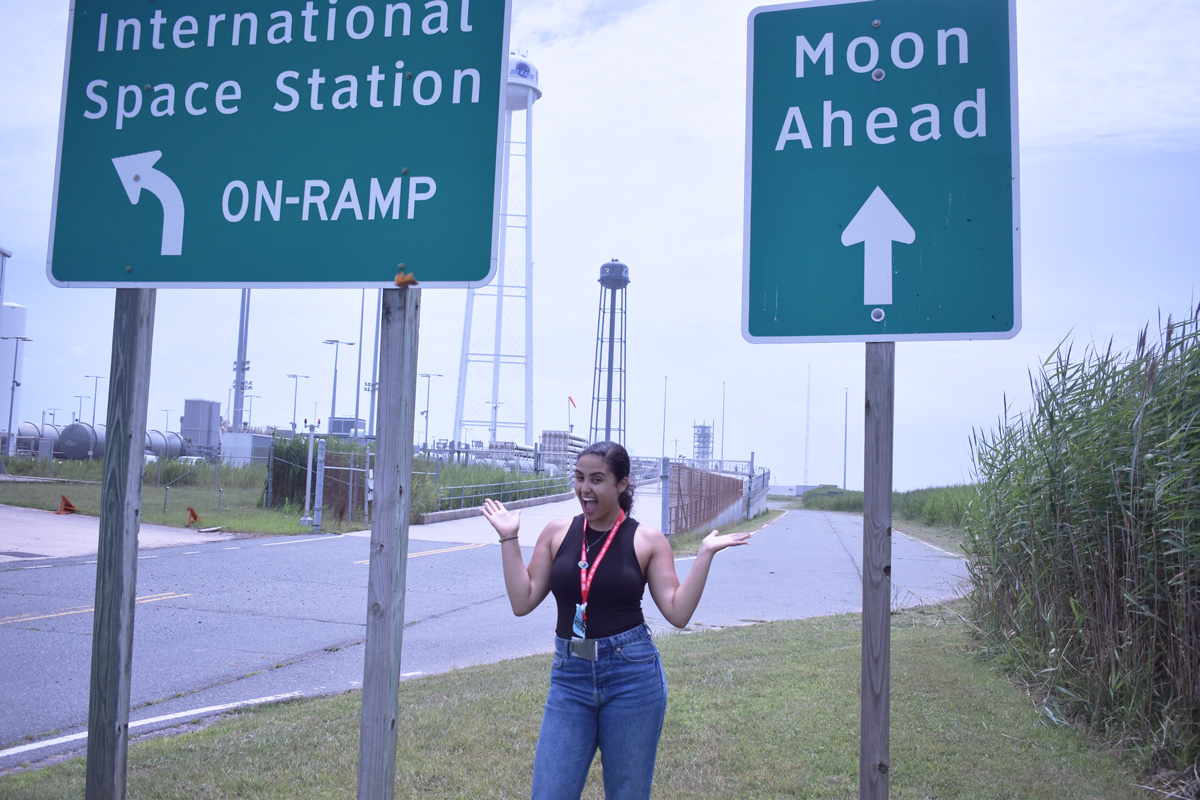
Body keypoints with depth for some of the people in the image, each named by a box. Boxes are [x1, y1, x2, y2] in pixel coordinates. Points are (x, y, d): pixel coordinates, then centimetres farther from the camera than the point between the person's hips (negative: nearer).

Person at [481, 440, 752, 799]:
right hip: (569, 676, 2)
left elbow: (678, 612, -7)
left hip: (632, 676, -2)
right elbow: (522, 602, 1)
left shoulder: (647, 540, -2)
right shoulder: (557, 534, 4)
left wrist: (705, 554, -12)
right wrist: (509, 539, 0)